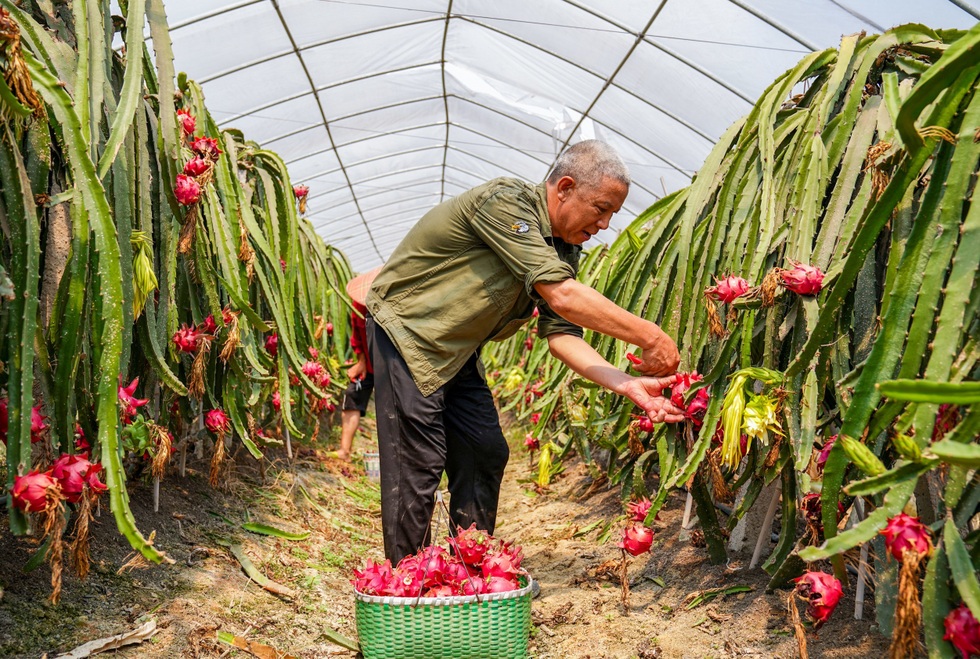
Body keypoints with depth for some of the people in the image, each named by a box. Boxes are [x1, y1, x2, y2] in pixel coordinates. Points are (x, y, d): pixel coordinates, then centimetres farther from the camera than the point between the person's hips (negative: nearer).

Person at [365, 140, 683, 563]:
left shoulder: (563, 249, 2)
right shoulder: (506, 202, -25)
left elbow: (561, 333, -4)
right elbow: (563, 297, -33)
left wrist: (626, 384, -17)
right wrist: (649, 337, -26)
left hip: (457, 352, 9)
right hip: (405, 332, -9)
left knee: (485, 454, 8)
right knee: (419, 462, -8)